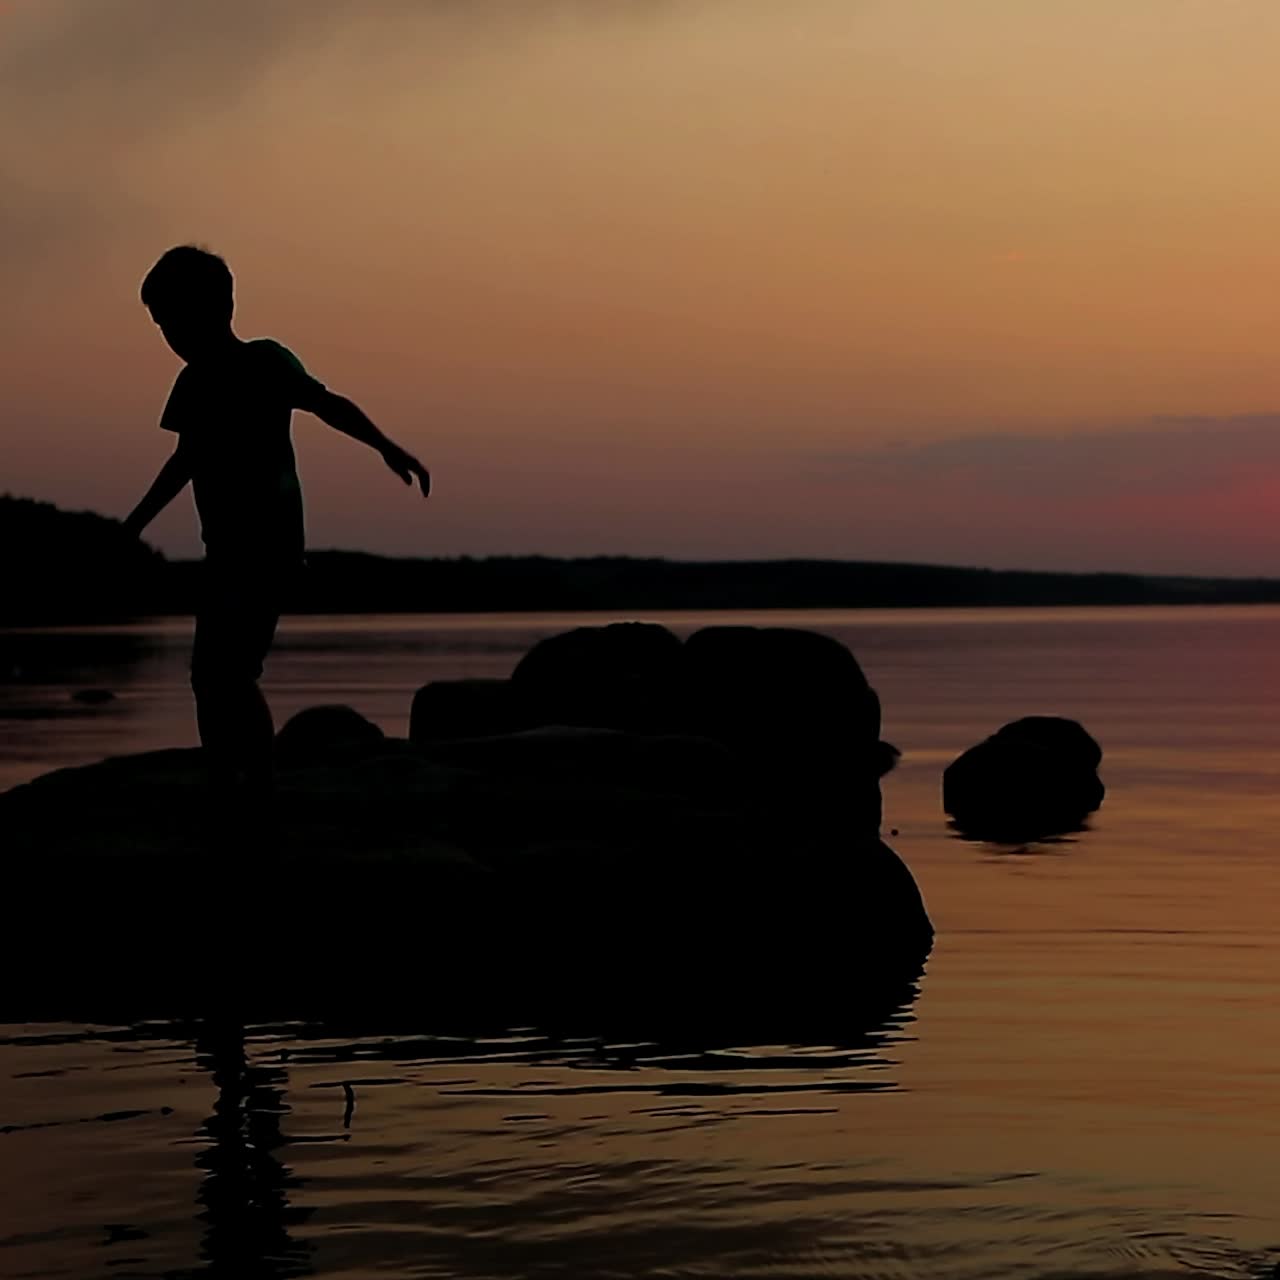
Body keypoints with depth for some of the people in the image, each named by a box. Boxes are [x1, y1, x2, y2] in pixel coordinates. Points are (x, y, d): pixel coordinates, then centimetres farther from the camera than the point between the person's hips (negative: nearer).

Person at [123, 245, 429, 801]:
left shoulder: (264, 362, -8)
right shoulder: (192, 382, 13)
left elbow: (324, 402, -22)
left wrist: (385, 446, -37)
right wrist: (133, 525, 36)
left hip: (269, 546, -8)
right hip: (224, 550, 8)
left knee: (231, 673, -16)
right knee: (208, 675, 9)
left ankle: (261, 788, -12)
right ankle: (224, 788, 16)